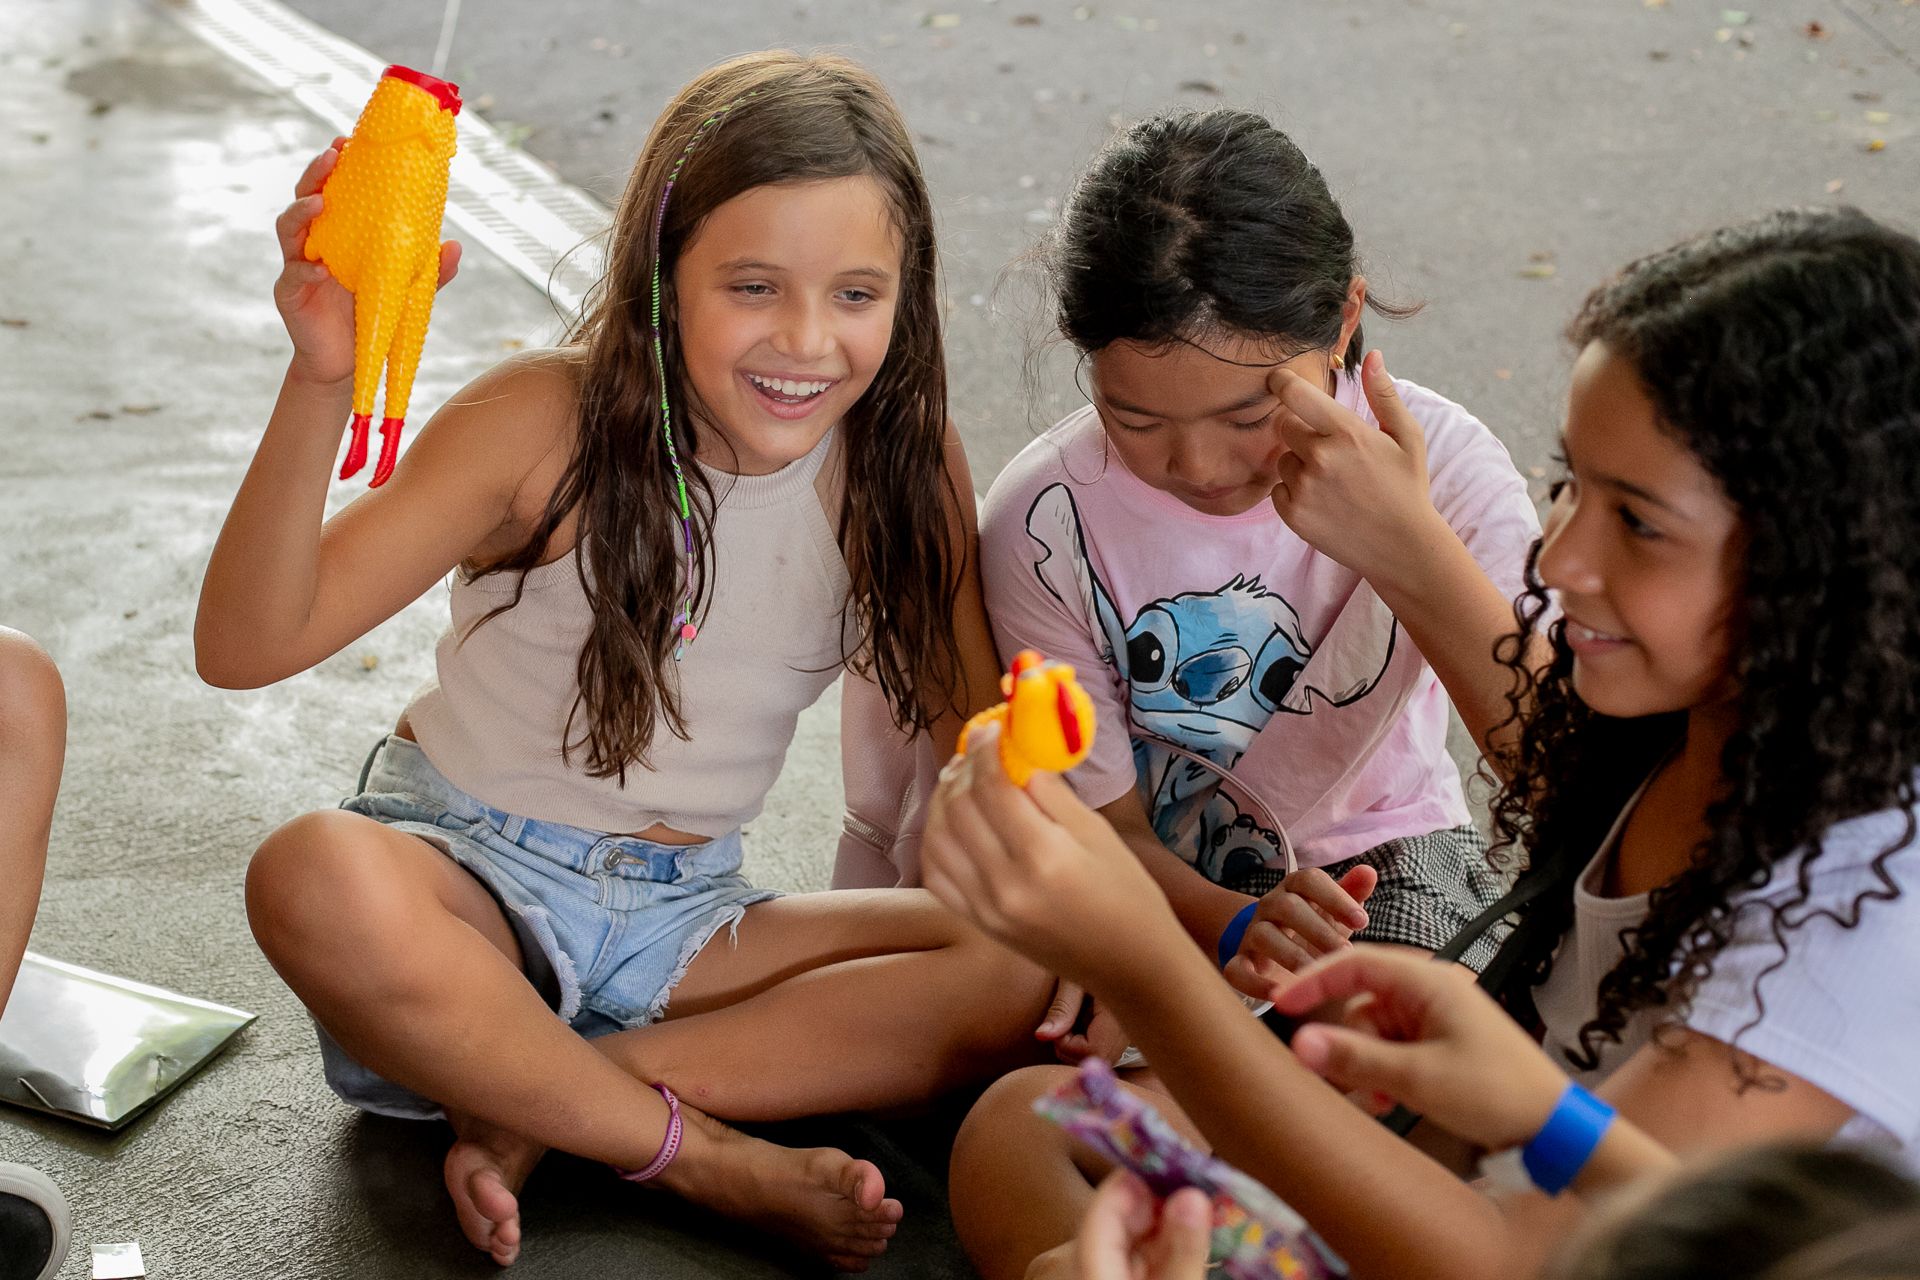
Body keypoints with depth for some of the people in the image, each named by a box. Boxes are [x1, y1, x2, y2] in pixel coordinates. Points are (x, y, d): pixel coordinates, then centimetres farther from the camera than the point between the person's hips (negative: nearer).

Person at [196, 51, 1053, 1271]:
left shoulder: (906, 467, -5)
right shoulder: (546, 424, -15)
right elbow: (247, 646, -22)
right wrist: (323, 383, -37)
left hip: (679, 923, 4)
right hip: (464, 881, -3)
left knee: (1022, 976, -19)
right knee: (318, 877, -38)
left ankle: (531, 1101, -19)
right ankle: (707, 1156, -21)